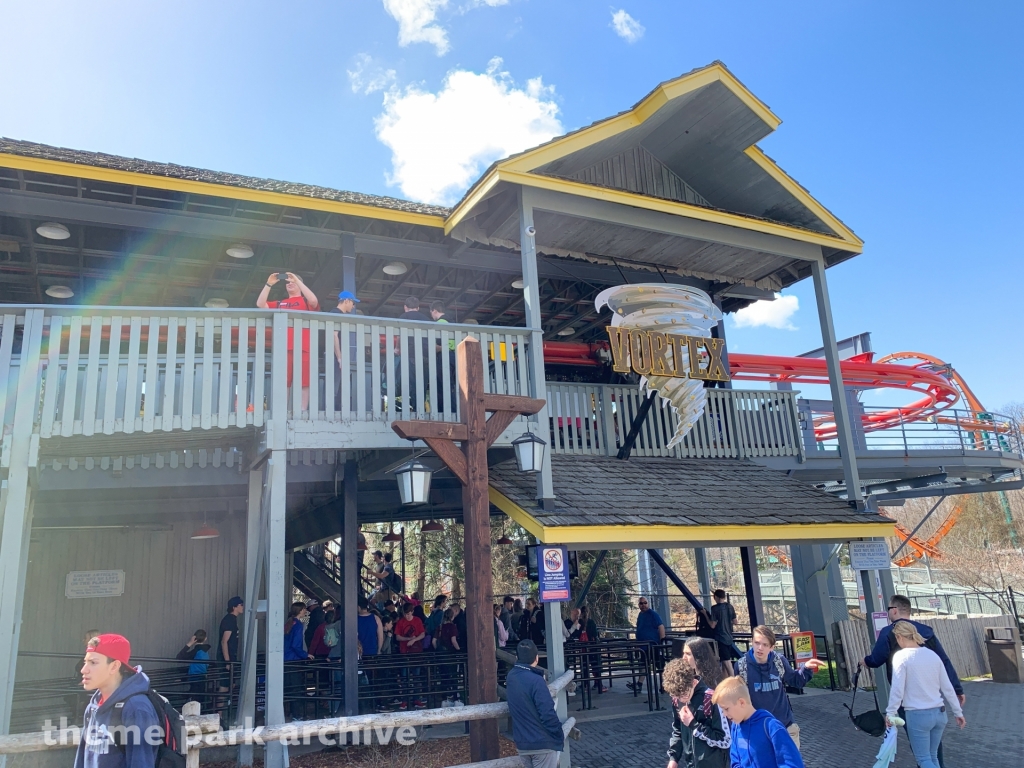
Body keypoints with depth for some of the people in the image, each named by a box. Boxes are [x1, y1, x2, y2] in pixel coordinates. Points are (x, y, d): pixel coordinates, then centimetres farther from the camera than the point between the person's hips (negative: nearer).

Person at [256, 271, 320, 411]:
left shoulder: (306, 301, 15)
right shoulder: (279, 303, 22)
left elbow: (314, 300, -8)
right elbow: (260, 304, 10)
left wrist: (297, 280, -8)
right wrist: (269, 284, 3)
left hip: (303, 348, -2)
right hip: (283, 348, 3)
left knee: (303, 382, -6)